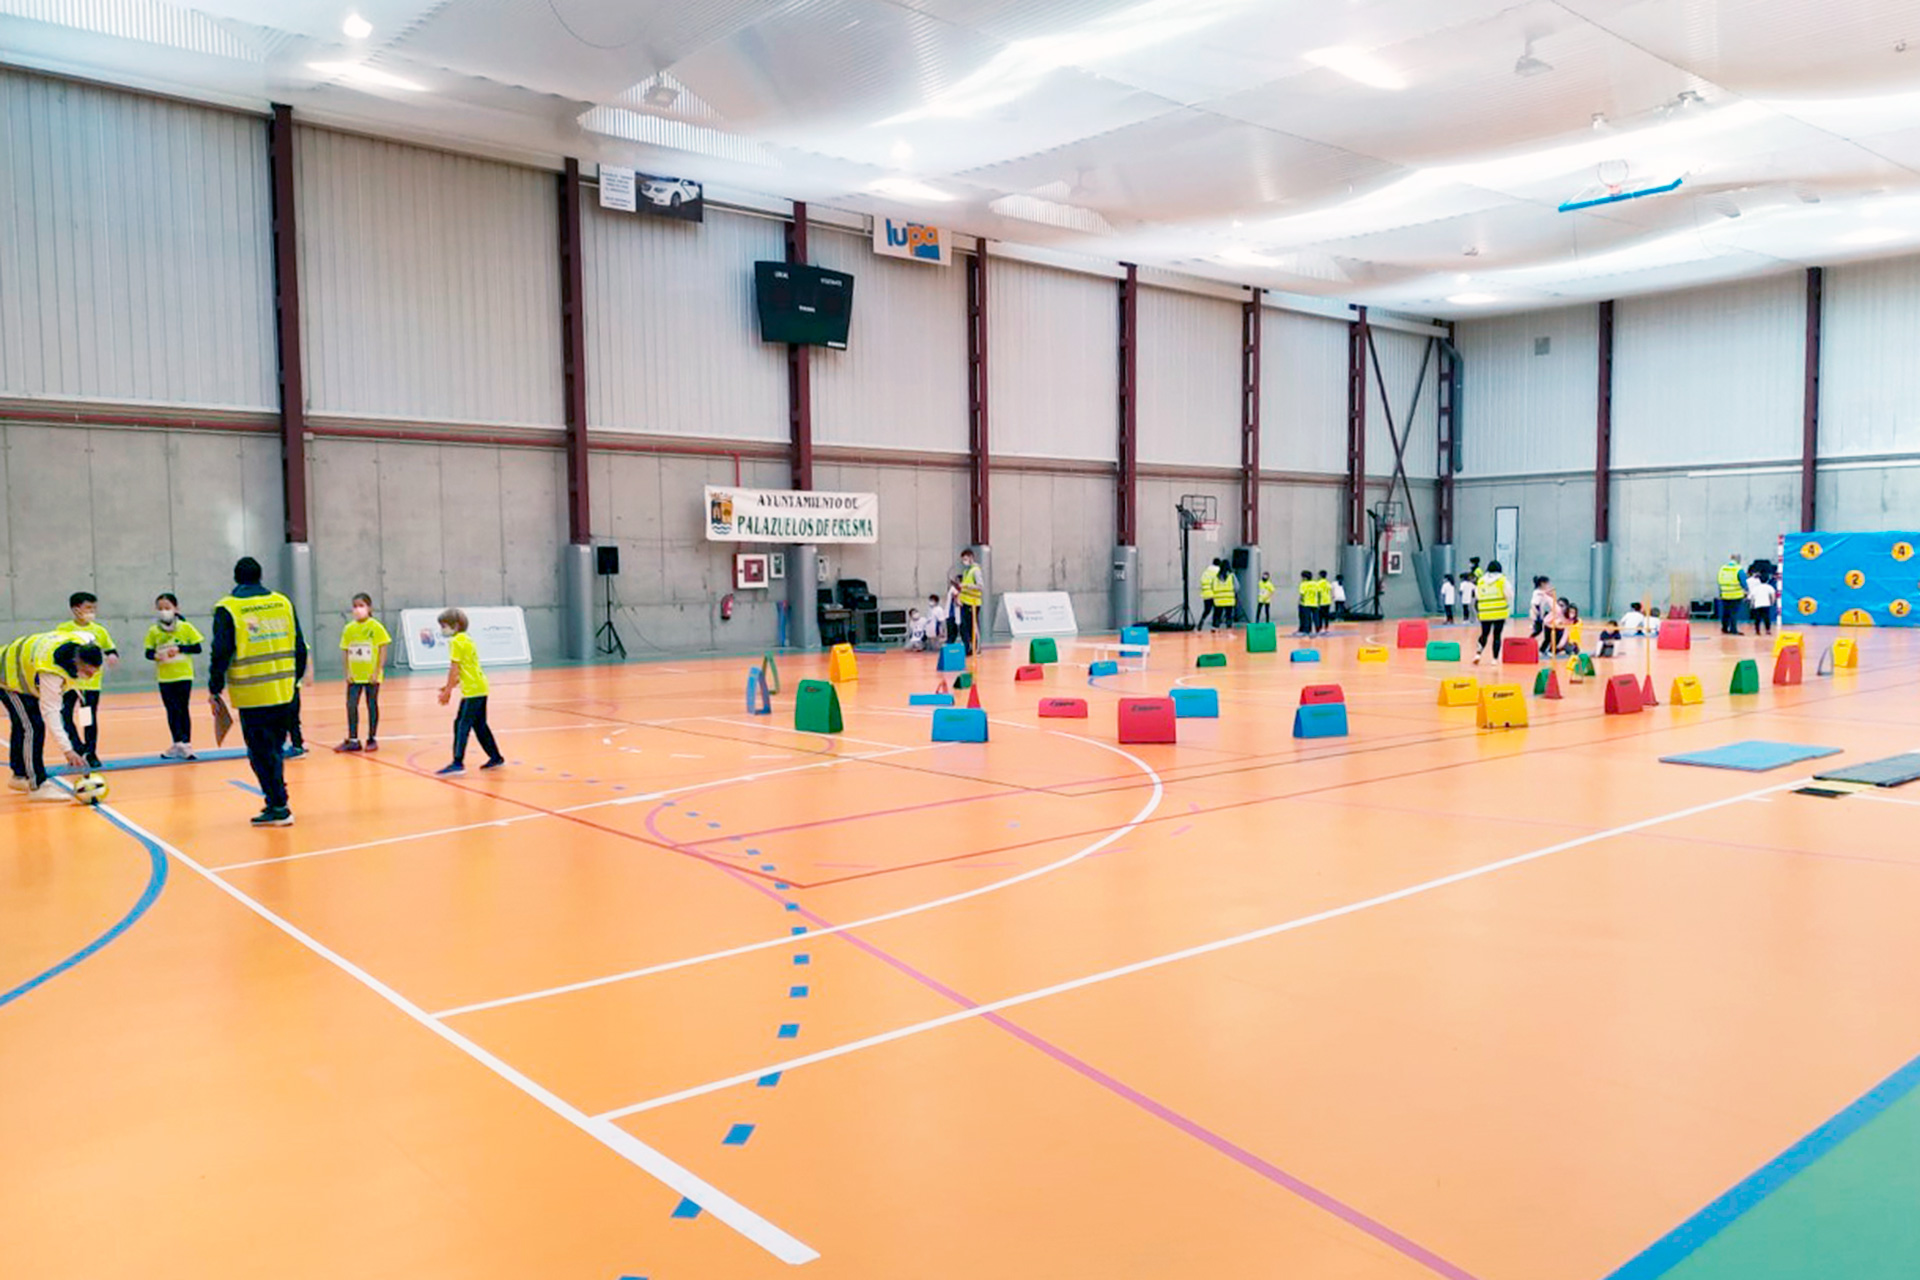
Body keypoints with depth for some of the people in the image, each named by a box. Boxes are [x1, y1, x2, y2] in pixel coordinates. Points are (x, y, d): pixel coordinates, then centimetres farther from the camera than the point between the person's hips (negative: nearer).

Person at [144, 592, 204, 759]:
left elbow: (197, 647, -3)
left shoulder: (186, 628, -4)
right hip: (165, 678, 1)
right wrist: (155, 655, -18)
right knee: (172, 711, 3)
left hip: (184, 676, -1)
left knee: (184, 710, 5)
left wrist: (180, 649, -17)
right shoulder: (153, 631, 1)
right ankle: (177, 744, 9)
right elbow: (148, 652, 3)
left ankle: (186, 744, 12)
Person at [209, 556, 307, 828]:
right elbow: (299, 646, 9)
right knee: (274, 749, 17)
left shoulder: (227, 609, -5)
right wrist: (296, 679, 20)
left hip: (252, 696, -4)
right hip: (284, 692, 4)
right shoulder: (283, 603, 7)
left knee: (261, 753, 4)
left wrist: (215, 691, 0)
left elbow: (221, 653, -9)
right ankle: (276, 804, 22)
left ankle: (279, 808, 4)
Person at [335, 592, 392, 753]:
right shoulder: (349, 629, 4)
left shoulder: (376, 627, -7)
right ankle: (353, 740, 9)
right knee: (351, 705, 1)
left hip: (371, 675, -3)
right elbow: (346, 652, 8)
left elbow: (382, 650, -6)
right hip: (354, 675, 3)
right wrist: (348, 672, 1)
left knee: (372, 705, 5)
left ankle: (372, 739, 14)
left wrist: (377, 671, -10)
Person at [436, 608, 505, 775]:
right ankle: (496, 758, 25)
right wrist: (450, 686, 17)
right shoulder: (467, 639, 16)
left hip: (472, 691, -9)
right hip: (480, 687, 9)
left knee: (462, 725, -10)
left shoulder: (456, 642, -11)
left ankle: (458, 763, -14)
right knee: (479, 725, 18)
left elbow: (454, 669, -14)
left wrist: (448, 690, -8)